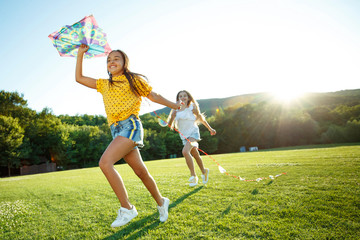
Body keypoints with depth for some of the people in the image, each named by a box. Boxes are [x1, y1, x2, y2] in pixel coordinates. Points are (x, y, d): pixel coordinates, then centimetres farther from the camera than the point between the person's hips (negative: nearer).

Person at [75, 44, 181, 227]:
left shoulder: (134, 80, 7)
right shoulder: (104, 84, 20)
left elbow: (154, 96, 13)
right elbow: (79, 78, 22)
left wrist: (177, 106, 17)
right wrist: (80, 54, 18)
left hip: (130, 125, -5)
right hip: (116, 130, 5)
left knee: (105, 162, -24)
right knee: (141, 172, 7)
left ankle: (127, 208, -15)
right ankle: (161, 202, 28)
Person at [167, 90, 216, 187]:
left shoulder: (192, 108, -7)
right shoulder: (176, 110, 1)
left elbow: (201, 118, 7)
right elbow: (170, 124, -6)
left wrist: (210, 129, 15)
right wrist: (172, 116, -25)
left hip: (193, 133, -5)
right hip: (184, 136, 5)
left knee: (185, 151, -28)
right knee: (196, 155, 20)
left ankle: (193, 176, -19)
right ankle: (204, 172, 44)